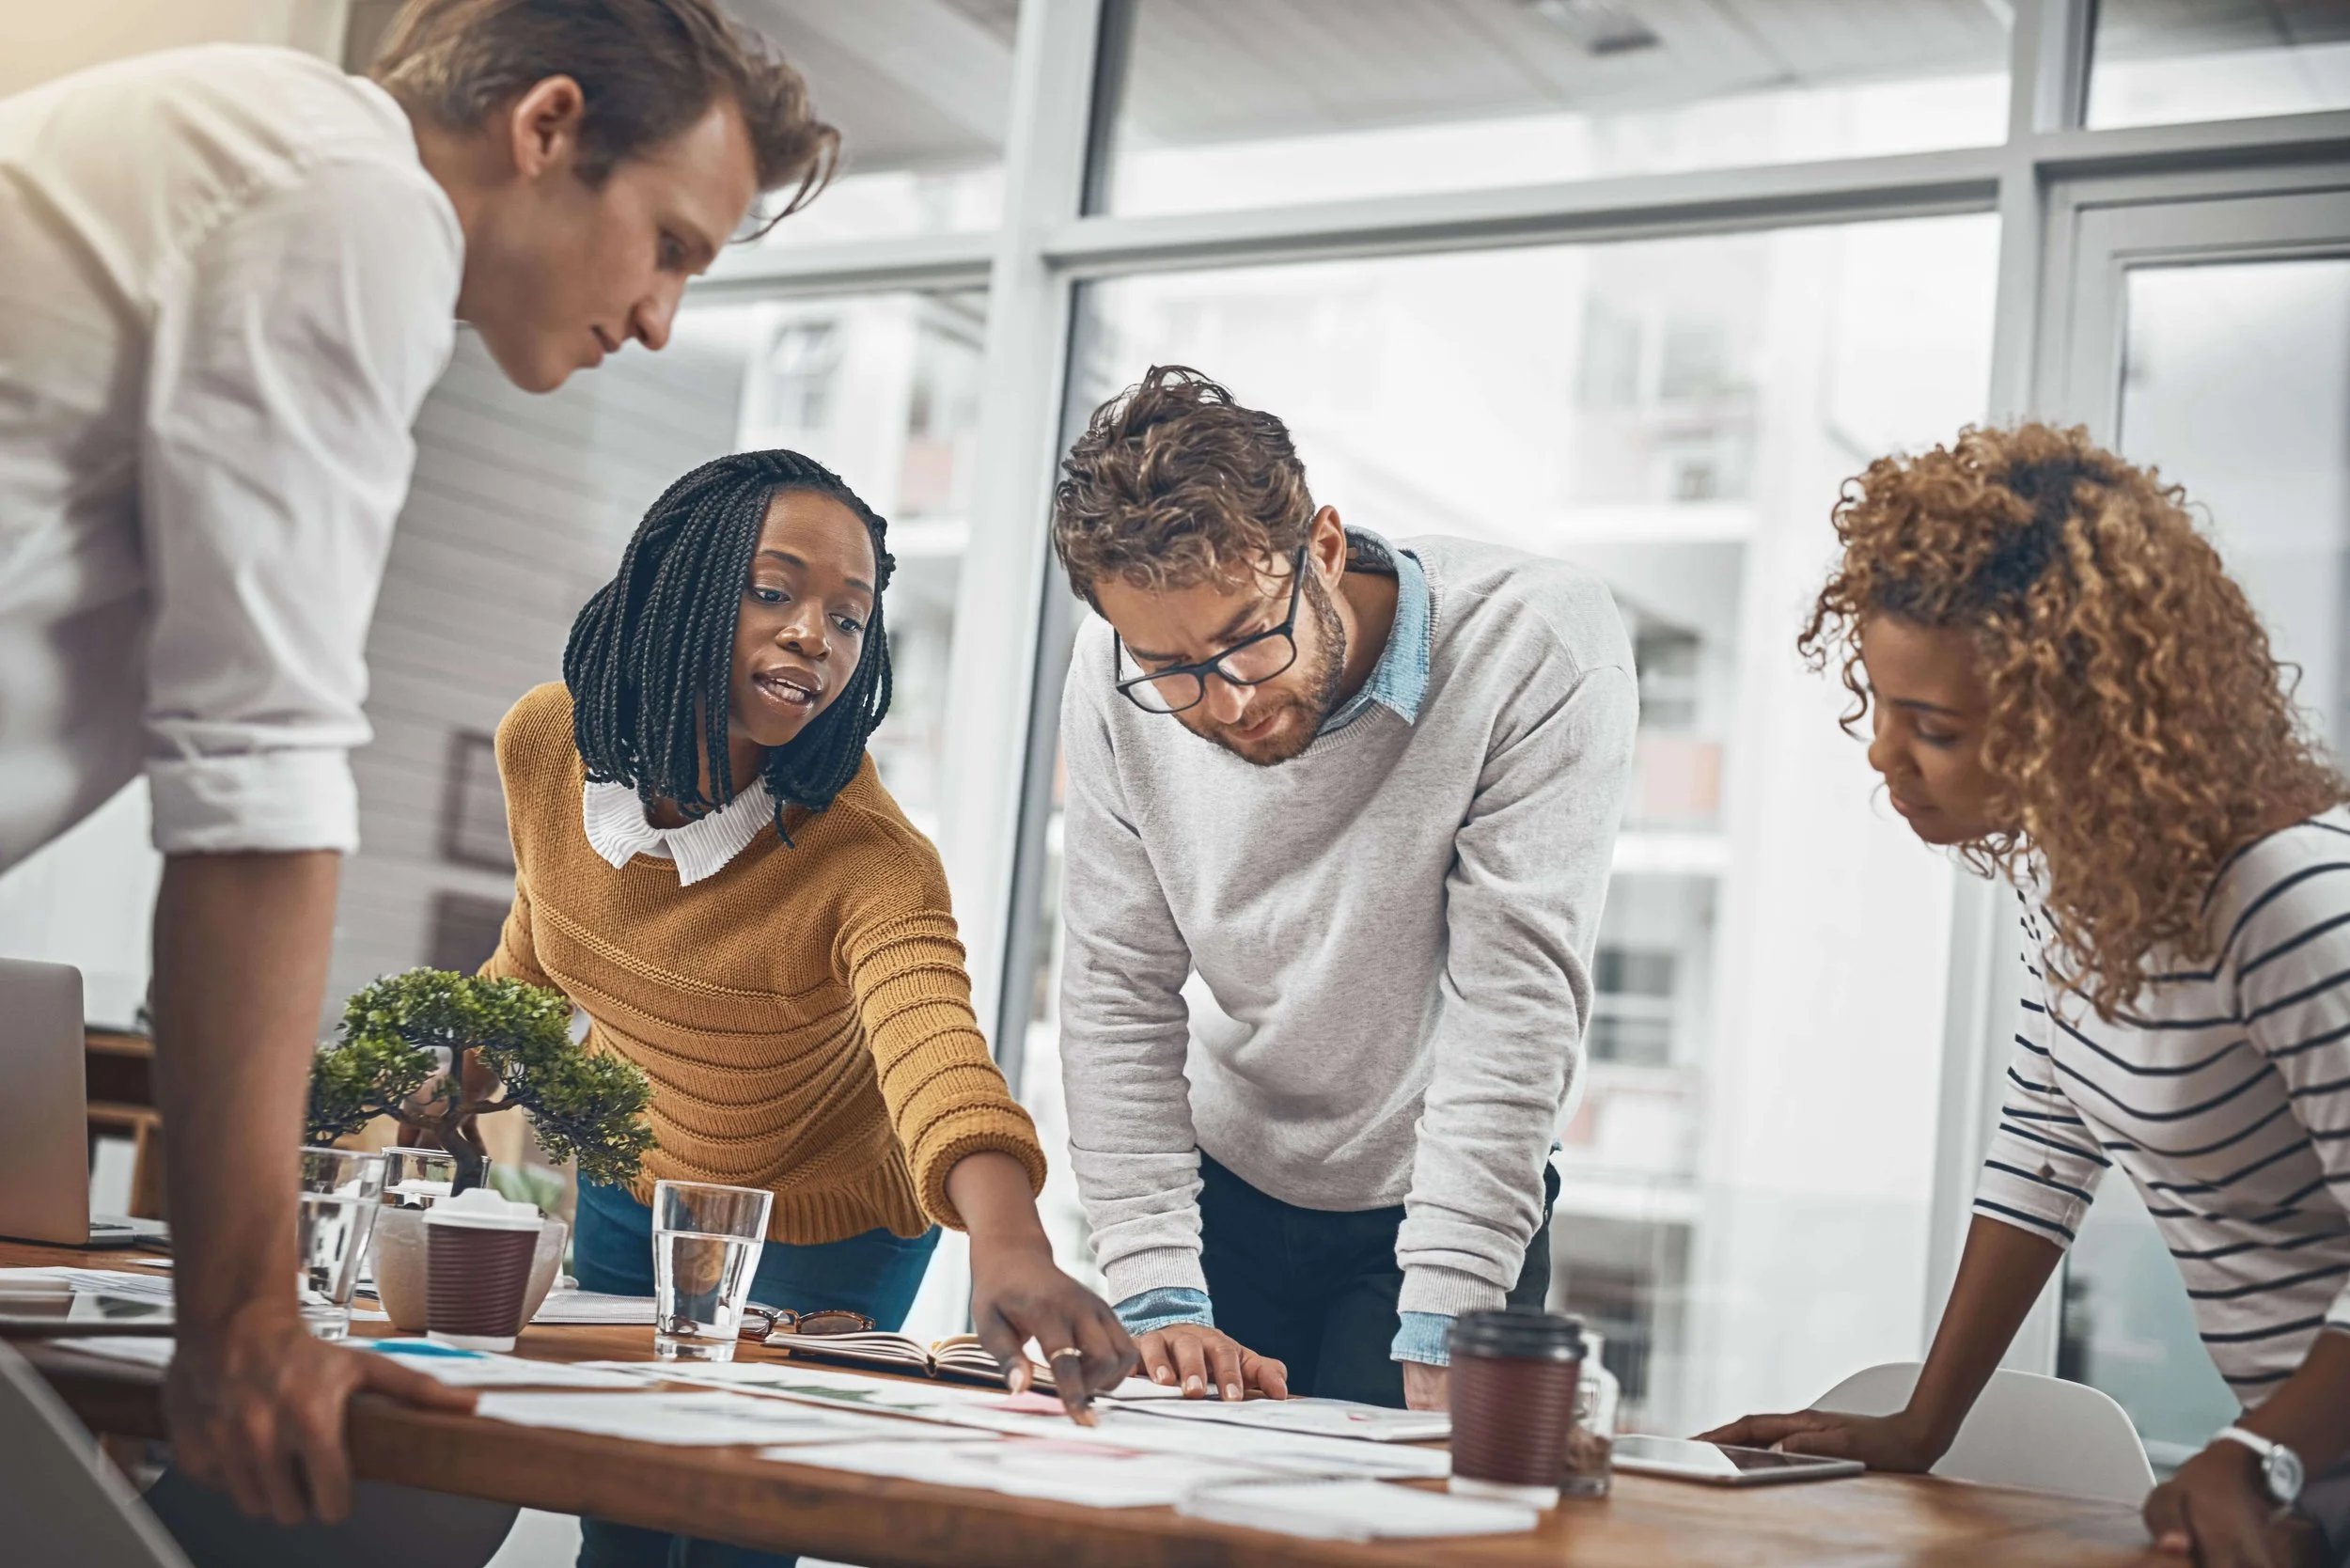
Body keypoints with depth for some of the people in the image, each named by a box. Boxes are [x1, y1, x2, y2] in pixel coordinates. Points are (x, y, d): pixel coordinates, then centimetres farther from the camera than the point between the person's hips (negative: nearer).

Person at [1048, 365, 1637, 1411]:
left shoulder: (1540, 643, -27)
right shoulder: (1114, 685, -17)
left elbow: (1515, 995, -28)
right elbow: (1118, 992, -12)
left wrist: (1443, 1333, -31)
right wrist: (1156, 1297, -19)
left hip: (1450, 1200, -2)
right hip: (1227, 1182, 3)